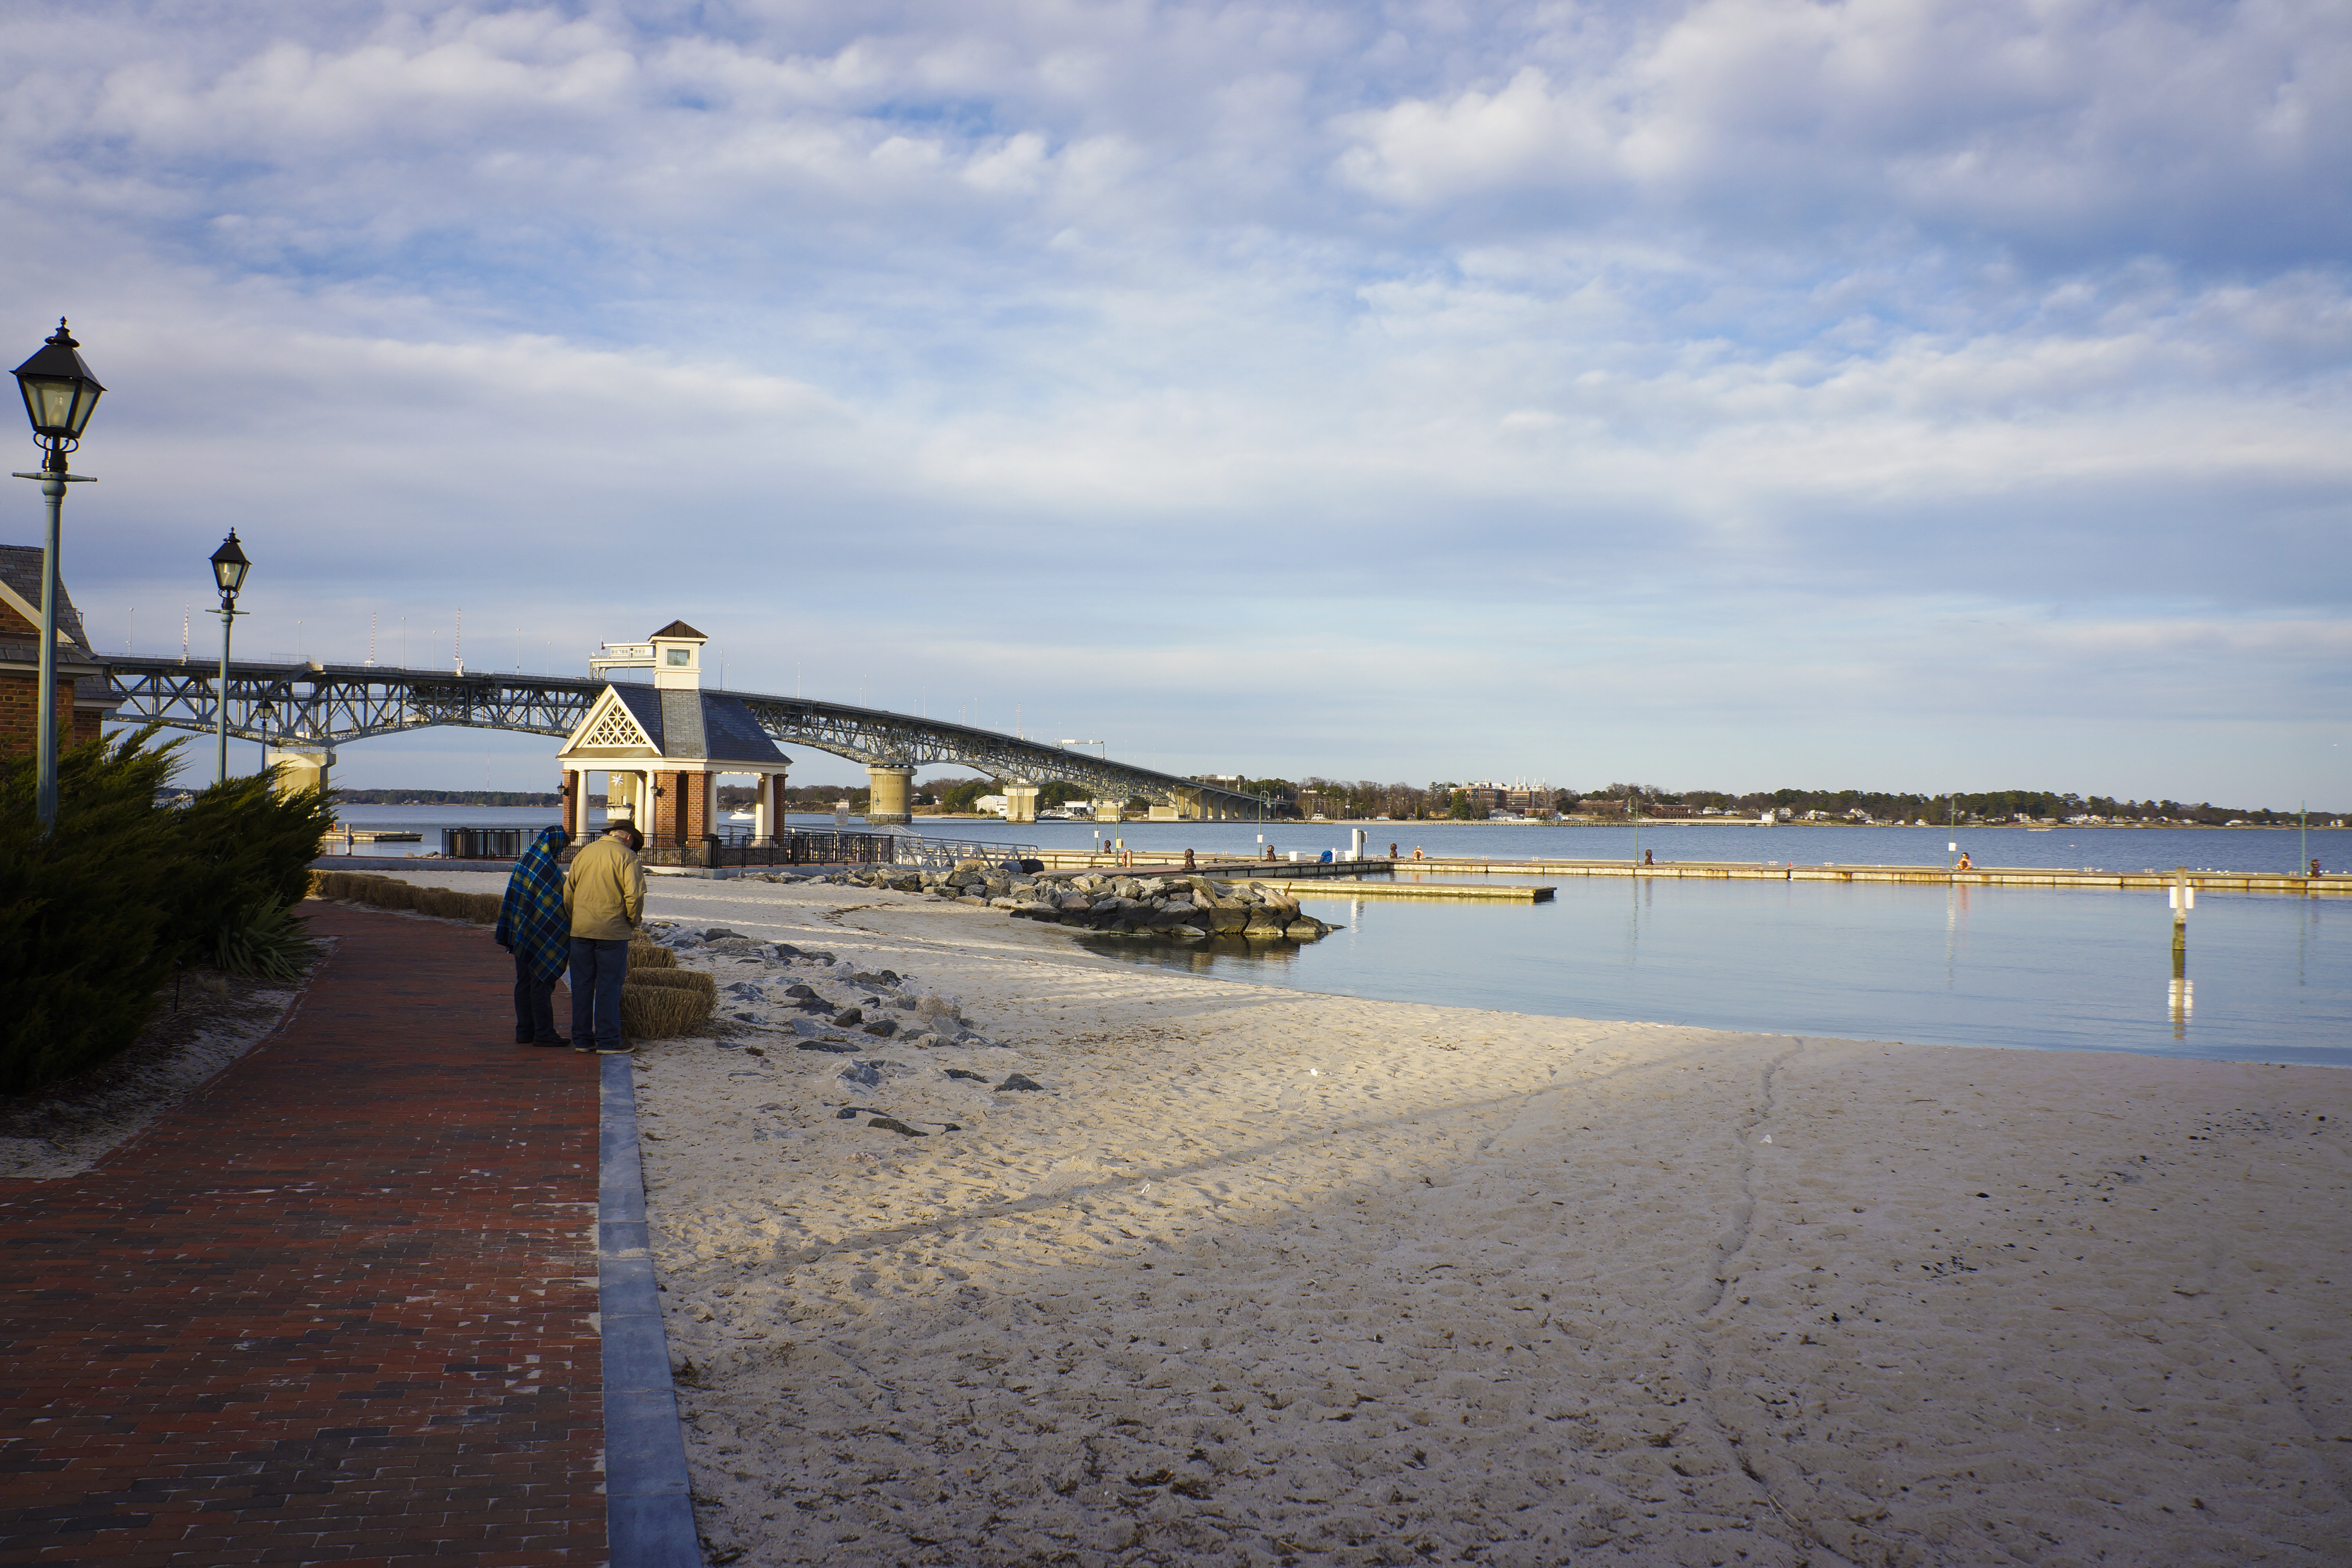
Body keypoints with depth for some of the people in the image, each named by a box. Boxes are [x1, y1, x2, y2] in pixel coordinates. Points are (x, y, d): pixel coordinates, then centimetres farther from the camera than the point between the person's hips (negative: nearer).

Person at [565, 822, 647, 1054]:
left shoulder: (583, 854, 11)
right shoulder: (627, 856, -6)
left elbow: (568, 892, 14)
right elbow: (634, 894, -14)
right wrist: (633, 921, 1)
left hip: (580, 930, 5)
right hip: (612, 931, -5)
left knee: (581, 984, 10)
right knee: (609, 986, 0)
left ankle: (581, 1039, 15)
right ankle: (608, 1041, 2)